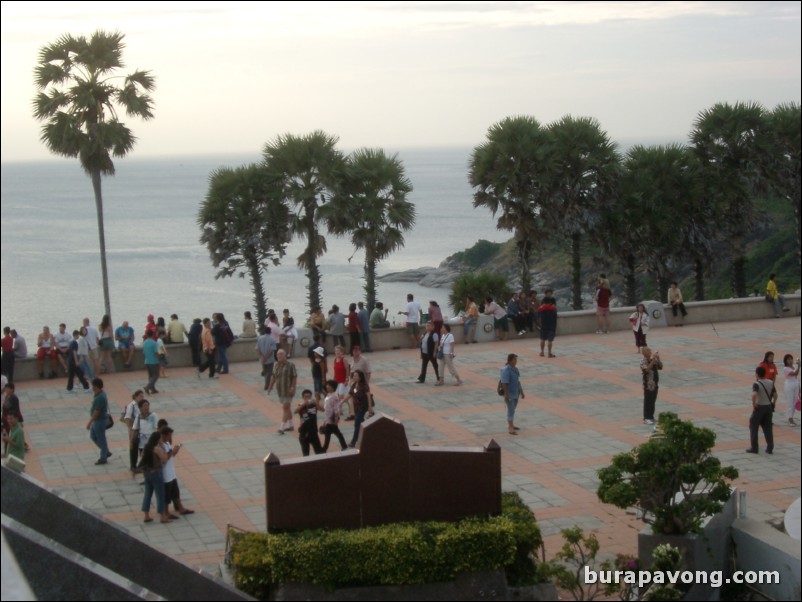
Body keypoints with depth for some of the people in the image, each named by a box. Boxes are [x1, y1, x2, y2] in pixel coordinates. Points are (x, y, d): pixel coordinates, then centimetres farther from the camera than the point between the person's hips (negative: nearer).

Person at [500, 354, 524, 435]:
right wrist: (506, 395, -26)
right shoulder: (506, 370, -23)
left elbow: (518, 381, 12)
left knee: (512, 409, 18)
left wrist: (521, 392, 14)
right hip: (509, 394, -9)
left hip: (515, 393, 9)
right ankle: (510, 429, -3)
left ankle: (511, 425, 32)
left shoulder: (515, 369, 5)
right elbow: (504, 383, -24)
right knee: (511, 410, -7)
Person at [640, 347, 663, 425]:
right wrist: (653, 361, -29)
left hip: (655, 383, 7)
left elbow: (660, 367, 7)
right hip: (648, 384, -7)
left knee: (653, 401, 14)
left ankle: (651, 417, 24)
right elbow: (647, 369, -29)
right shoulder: (643, 360, -14)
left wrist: (658, 360, -8)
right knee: (647, 401, -2)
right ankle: (646, 418, 4)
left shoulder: (653, 359, 7)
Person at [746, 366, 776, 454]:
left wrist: (754, 405, -20)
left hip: (759, 407, -6)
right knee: (768, 428, 12)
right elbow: (775, 395, 6)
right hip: (769, 407, 6)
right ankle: (770, 448, 10)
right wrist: (772, 404, 14)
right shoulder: (771, 383, 3)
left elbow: (754, 395, -31)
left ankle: (754, 448, 8)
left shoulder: (756, 384, -16)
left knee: (753, 427, 7)